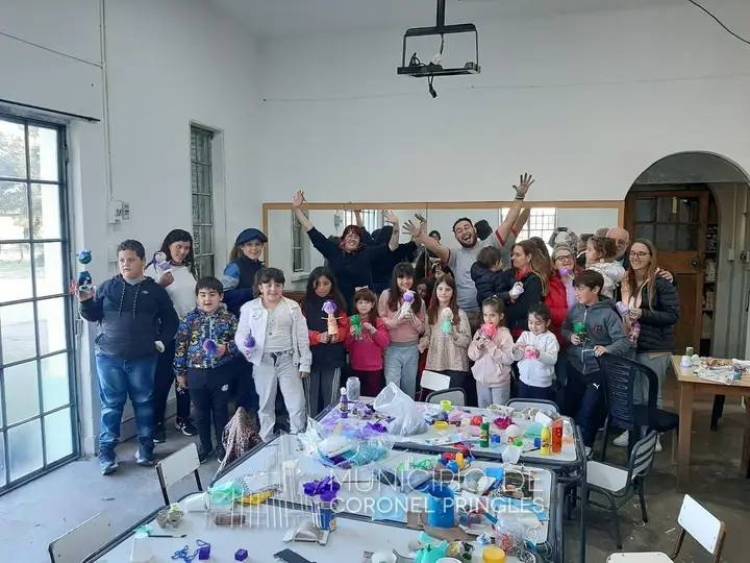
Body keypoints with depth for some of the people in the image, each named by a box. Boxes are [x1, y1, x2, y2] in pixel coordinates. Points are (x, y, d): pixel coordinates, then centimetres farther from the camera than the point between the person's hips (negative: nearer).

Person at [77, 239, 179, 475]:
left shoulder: (155, 290, 1)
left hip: (143, 359, 0)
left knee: (144, 402, 9)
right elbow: (93, 316, 7)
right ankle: (106, 452, 17)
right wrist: (85, 302, -10)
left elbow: (171, 320, 8)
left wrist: (161, 341, -1)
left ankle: (146, 447, 23)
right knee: (111, 404, 6)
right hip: (109, 357, 1)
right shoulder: (108, 287, 4)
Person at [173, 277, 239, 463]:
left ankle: (222, 445, 28)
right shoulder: (190, 319, -2)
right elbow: (181, 346, 2)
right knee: (201, 412, 15)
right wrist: (180, 372, 4)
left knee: (221, 410, 11)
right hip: (196, 373, 2)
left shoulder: (229, 319, -5)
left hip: (221, 372, -1)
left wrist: (227, 348, -20)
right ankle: (205, 445, 33)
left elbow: (239, 341, 0)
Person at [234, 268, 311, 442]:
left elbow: (302, 336, 3)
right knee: (265, 404, 12)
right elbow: (240, 334, 4)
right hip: (263, 361, 0)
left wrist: (305, 363, 1)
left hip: (288, 360, 0)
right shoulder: (249, 308, 2)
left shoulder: (292, 307, 3)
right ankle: (267, 442, 28)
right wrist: (245, 346, -19)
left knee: (297, 404, 0)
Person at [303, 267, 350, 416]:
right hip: (312, 355, 0)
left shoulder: (338, 303, 3)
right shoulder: (306, 304, -1)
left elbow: (345, 326, 3)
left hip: (333, 356, 1)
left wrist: (337, 334, -17)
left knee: (331, 395, 7)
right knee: (312, 394, 9)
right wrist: (318, 336, -20)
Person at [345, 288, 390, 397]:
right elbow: (346, 347, 5)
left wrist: (373, 330, -17)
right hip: (355, 368, 2)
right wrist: (351, 335, -14)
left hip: (374, 368, -2)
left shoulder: (379, 322, 0)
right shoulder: (351, 322, 4)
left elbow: (385, 343, -6)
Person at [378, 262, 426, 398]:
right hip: (392, 348, -3)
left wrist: (411, 315, -10)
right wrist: (399, 318, -15)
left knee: (409, 391, 14)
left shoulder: (418, 299, 5)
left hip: (412, 349, 3)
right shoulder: (386, 295, -4)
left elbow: (422, 329, 6)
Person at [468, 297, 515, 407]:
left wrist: (492, 346, -24)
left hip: (499, 381, -5)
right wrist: (478, 347, -18)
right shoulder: (479, 332, 1)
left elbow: (509, 359, -19)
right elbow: (471, 355, 1)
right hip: (481, 379, 5)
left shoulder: (505, 334, -13)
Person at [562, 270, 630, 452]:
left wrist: (607, 349, -36)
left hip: (598, 371, -5)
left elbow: (624, 342, -18)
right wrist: (570, 336, -6)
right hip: (575, 368, 5)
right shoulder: (575, 309, -1)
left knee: (588, 413, 2)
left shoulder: (608, 314, -16)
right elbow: (564, 329, 15)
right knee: (569, 408, 15)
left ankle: (585, 446, 26)